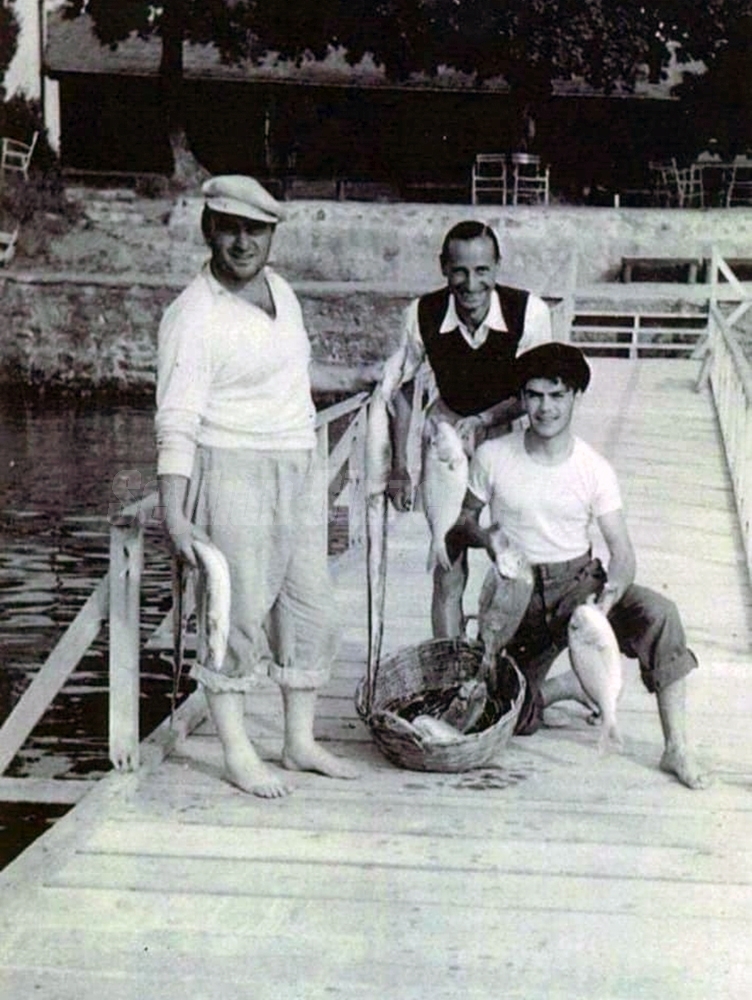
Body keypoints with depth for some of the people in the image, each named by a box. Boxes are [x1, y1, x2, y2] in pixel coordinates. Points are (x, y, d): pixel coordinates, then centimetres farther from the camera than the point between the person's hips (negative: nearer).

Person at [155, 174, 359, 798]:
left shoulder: (281, 291, 10)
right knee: (238, 612, -3)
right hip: (231, 473, -8)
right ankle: (238, 753, 10)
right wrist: (174, 516, -25)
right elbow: (176, 425, -18)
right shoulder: (194, 317, -14)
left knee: (312, 610, 11)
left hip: (297, 472, 8)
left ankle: (301, 742, 23)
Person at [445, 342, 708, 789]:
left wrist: (613, 588, -29)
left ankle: (677, 748, -22)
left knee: (659, 613, -31)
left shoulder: (594, 468, -6)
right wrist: (487, 538, -16)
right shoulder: (493, 457, -5)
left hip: (580, 580, 0)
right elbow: (464, 521, 8)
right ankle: (575, 686, 22)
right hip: (519, 592, 1)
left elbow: (622, 550, -7)